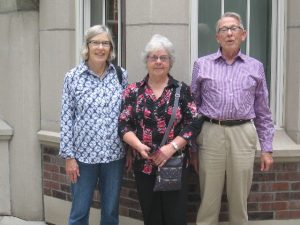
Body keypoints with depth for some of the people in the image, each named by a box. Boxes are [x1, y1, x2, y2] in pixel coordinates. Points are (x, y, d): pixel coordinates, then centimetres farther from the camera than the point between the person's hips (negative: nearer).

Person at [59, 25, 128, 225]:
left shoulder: (121, 75, 2)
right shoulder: (73, 77, -3)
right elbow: (66, 118, -2)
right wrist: (68, 156, -5)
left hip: (115, 155, 2)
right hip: (83, 155, -2)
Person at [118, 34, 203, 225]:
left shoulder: (182, 90, 2)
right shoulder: (133, 91, 5)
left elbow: (194, 123, -3)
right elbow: (124, 125, 1)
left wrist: (171, 148, -14)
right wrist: (139, 146, -16)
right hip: (144, 164, 1)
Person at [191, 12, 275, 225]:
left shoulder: (256, 67, 9)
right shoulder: (202, 65, 7)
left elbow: (263, 112, 10)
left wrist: (267, 148, 7)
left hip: (243, 135, 1)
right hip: (211, 134, -1)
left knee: (239, 199, 10)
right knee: (209, 198, 6)